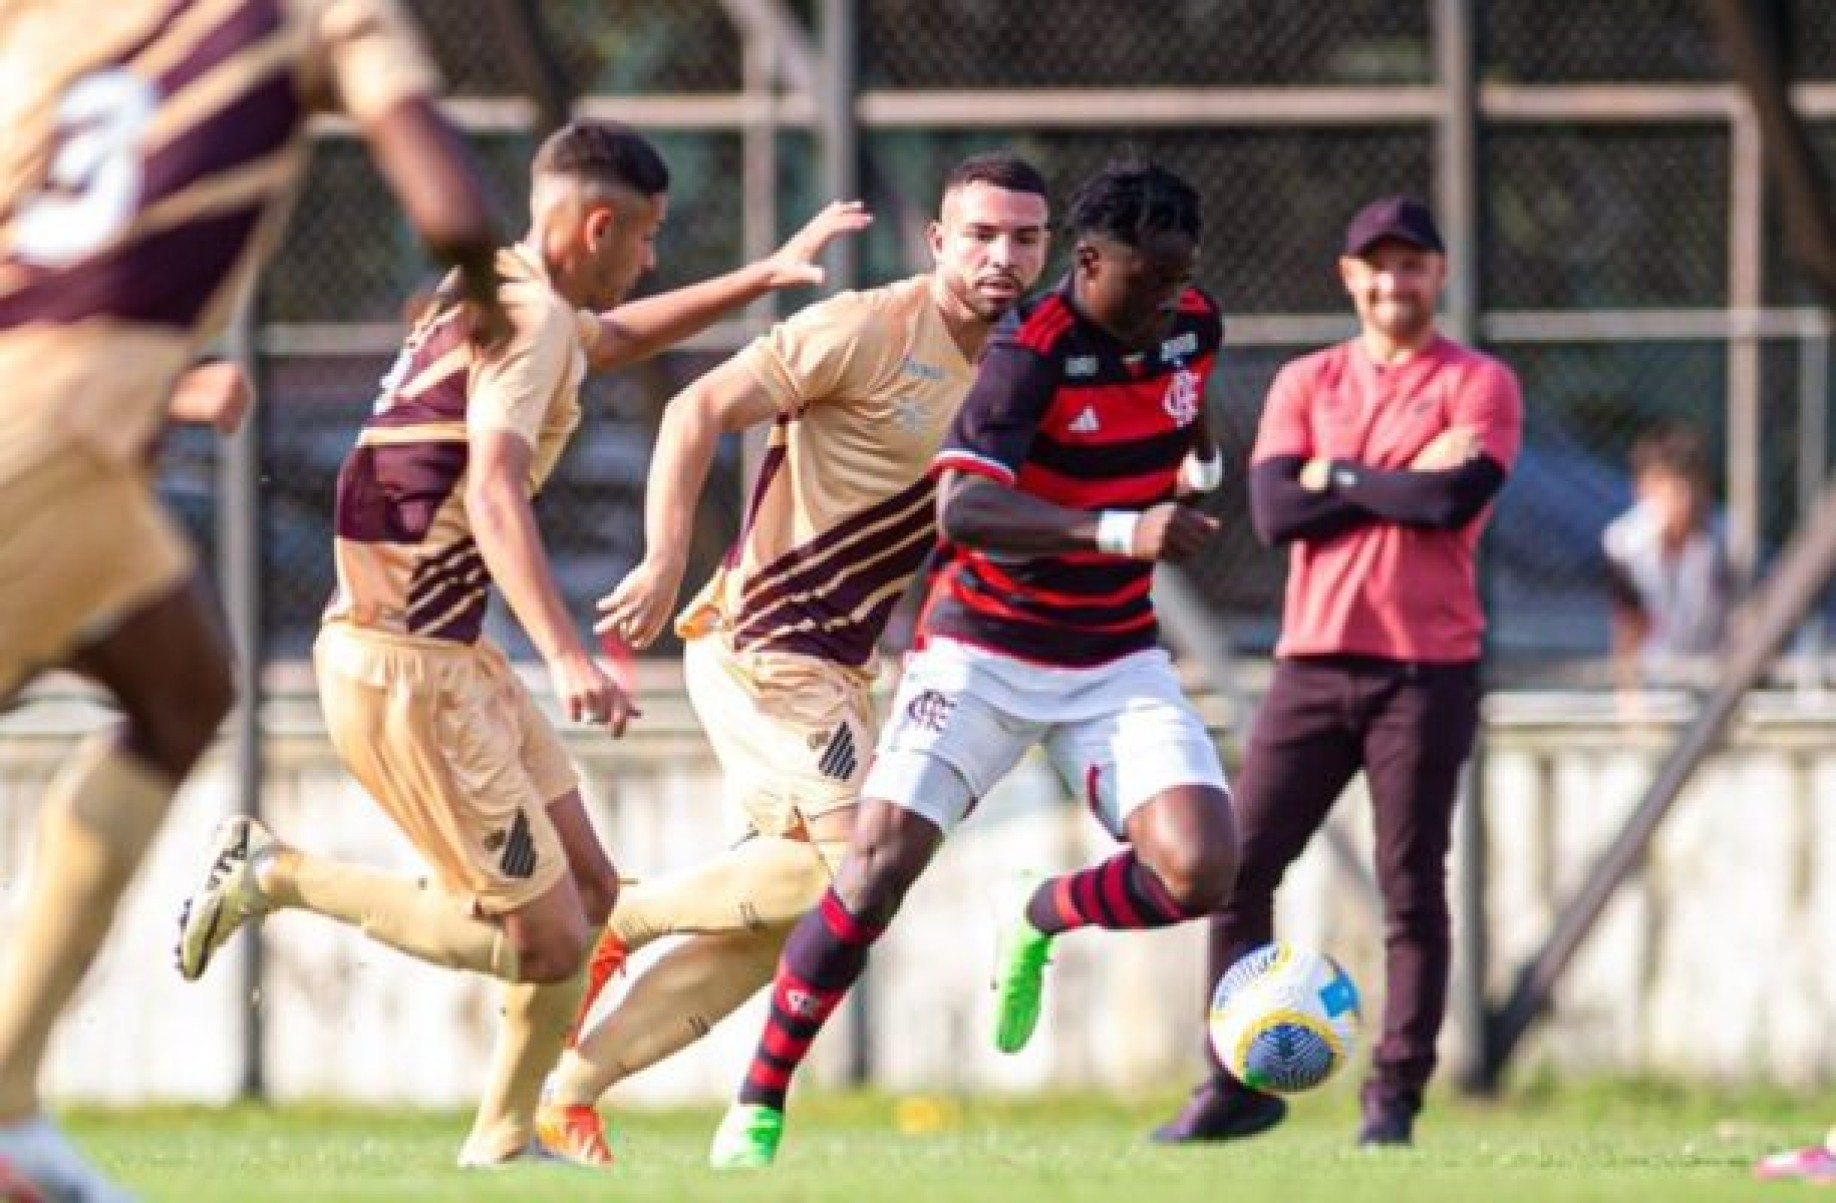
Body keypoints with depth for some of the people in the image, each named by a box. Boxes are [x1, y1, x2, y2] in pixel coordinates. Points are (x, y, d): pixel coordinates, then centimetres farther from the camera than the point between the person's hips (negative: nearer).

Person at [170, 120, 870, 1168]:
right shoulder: (531, 318, -16)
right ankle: (280, 875, 0)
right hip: (405, 673, -10)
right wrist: (568, 656, -42)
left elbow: (618, 335, 38)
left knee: (588, 893, 11)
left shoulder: (498, 295, 14)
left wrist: (766, 276, 42)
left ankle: (505, 1141, 18)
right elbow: (494, 494, -31)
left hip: (454, 658, 10)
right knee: (544, 940, -8)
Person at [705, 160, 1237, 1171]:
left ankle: (1041, 922, 17)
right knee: (879, 866, -15)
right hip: (986, 650, -5)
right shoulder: (1031, 353, -22)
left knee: (1201, 870, -16)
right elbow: (961, 509, -37)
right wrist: (1116, 530, -46)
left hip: (1116, 659, 5)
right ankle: (756, 1109, -1)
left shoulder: (1194, 329, -2)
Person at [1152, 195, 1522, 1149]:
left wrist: (1338, 477, -6)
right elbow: (1275, 511, -3)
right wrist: (1408, 479, -7)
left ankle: (1395, 1097, 3)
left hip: (1428, 668, -4)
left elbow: (1457, 500, -16)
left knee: (1411, 890, -2)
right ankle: (1236, 1086, 9)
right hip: (1313, 664, 4)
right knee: (1236, 866, 0)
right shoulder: (1305, 383, 13)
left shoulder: (1479, 384, 2)